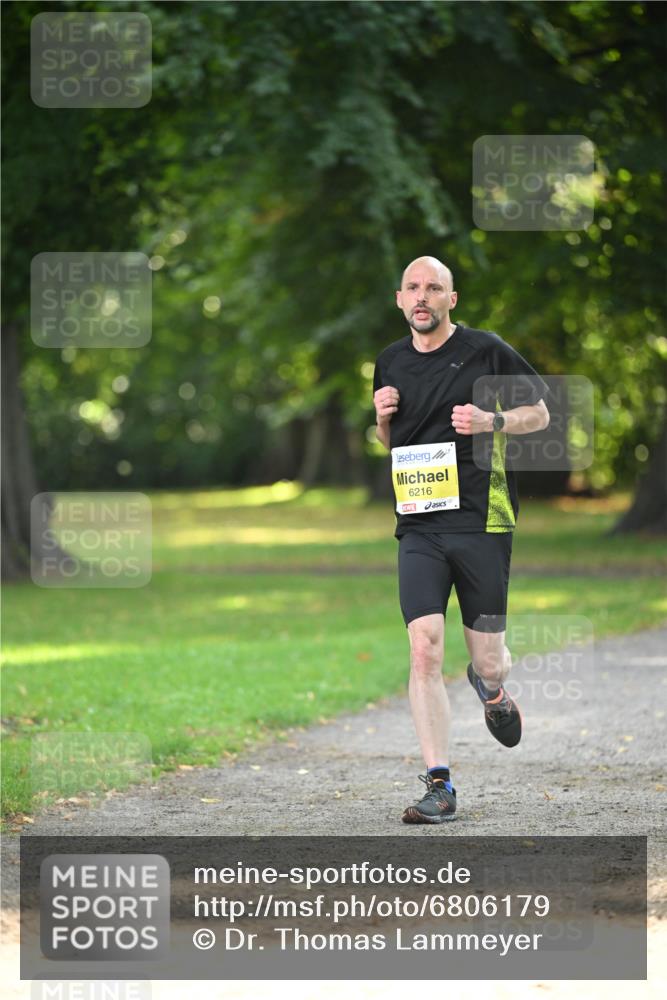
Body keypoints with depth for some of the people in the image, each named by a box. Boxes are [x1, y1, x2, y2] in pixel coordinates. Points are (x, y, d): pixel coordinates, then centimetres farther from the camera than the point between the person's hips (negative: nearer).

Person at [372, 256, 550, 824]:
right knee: (424, 652, -13)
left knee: (488, 662, 3)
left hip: (483, 522, -2)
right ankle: (439, 786, -10)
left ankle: (491, 691, 43)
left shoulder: (486, 350, -1)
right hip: (419, 527, 3)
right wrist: (383, 417, 3)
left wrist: (491, 421, -13)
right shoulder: (392, 363, 12)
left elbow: (540, 414, 6)